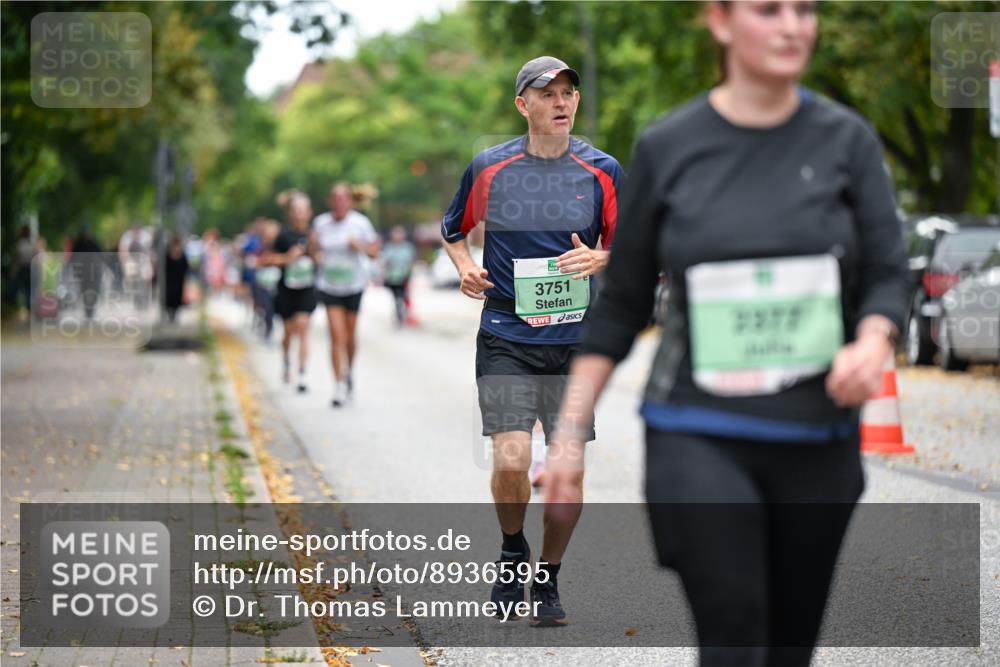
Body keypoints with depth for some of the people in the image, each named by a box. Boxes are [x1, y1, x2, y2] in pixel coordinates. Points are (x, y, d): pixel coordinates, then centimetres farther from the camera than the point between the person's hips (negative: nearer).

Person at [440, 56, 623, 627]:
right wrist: (466, 268, -2)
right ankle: (512, 553, 16)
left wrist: (600, 260, -12)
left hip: (574, 341, 1)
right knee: (511, 460, -14)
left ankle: (548, 580, 21)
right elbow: (454, 229, 18)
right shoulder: (489, 167, 0)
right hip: (505, 338, -1)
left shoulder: (602, 171, 1)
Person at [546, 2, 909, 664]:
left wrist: (872, 348, -21)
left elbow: (887, 275, 1)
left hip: (817, 440, 2)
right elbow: (623, 304, 6)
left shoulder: (847, 140, 2)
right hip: (698, 441, -2)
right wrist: (570, 432, 3)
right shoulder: (668, 147, 0)